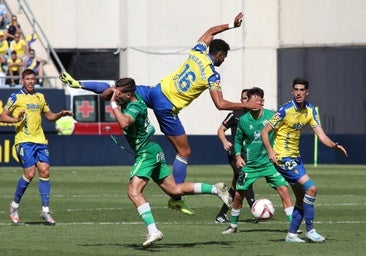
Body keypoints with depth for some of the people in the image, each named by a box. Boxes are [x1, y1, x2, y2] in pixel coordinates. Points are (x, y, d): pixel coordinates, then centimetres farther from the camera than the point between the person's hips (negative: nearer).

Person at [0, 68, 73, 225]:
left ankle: (45, 210, 0)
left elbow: (49, 116, 27)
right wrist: (16, 119, -19)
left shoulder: (40, 97, 16)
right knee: (29, 173, -14)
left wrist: (60, 114, 6)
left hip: (40, 141, 5)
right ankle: (15, 205, 6)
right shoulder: (16, 97, 0)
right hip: (24, 141, -5)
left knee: (44, 171, -5)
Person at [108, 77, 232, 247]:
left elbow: (124, 123, -43)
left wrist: (114, 105, -33)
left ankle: (153, 231, -29)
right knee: (174, 189, 14)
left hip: (146, 153, -10)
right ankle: (216, 189, 17)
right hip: (153, 151, 10)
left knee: (134, 191, -21)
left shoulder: (134, 107, -21)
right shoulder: (134, 99, 7)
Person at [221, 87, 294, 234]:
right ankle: (233, 226, 26)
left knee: (283, 190, -14)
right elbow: (238, 140, 9)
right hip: (249, 165, 1)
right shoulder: (243, 120, -4)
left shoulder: (272, 116, -7)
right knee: (238, 195, 5)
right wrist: (238, 156, -5)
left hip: (269, 162, -1)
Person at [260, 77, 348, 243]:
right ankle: (310, 230, -9)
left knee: (302, 199, 10)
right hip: (283, 158, -8)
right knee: (311, 188, -17)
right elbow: (264, 132, -13)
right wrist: (270, 151, -28)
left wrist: (335, 146, -18)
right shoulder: (285, 110, -17)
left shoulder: (310, 110, 3)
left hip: (296, 157, 8)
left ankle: (291, 234, 20)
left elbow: (321, 135, 0)